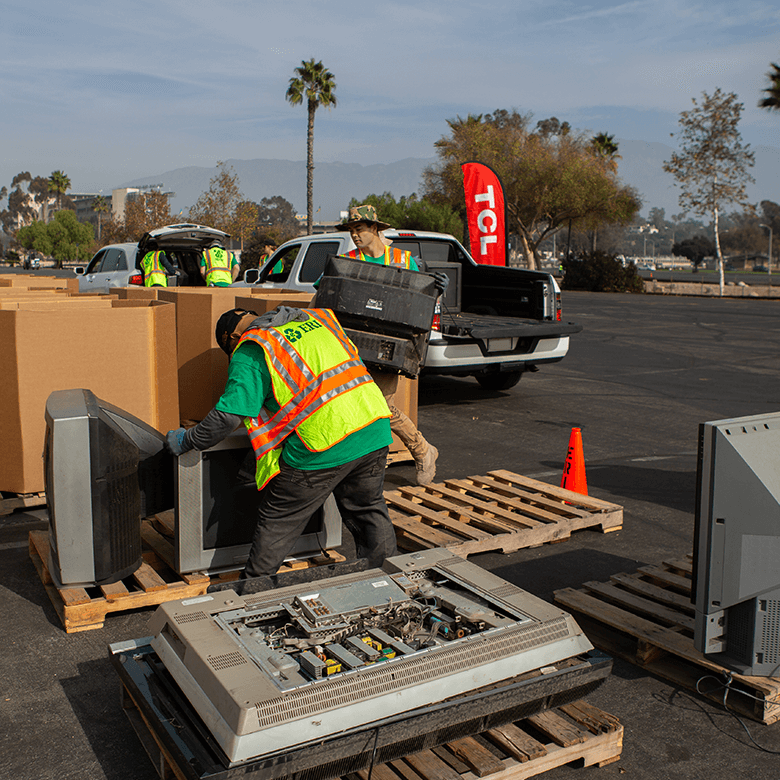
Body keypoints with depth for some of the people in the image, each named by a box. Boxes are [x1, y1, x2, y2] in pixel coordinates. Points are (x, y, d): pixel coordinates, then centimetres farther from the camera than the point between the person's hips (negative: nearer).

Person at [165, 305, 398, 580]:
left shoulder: (250, 352, 0)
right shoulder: (317, 318, 19)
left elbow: (228, 416, -7)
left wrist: (186, 441, 8)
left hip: (322, 443, -6)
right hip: (375, 428, 6)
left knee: (276, 523, 12)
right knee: (369, 510, 25)